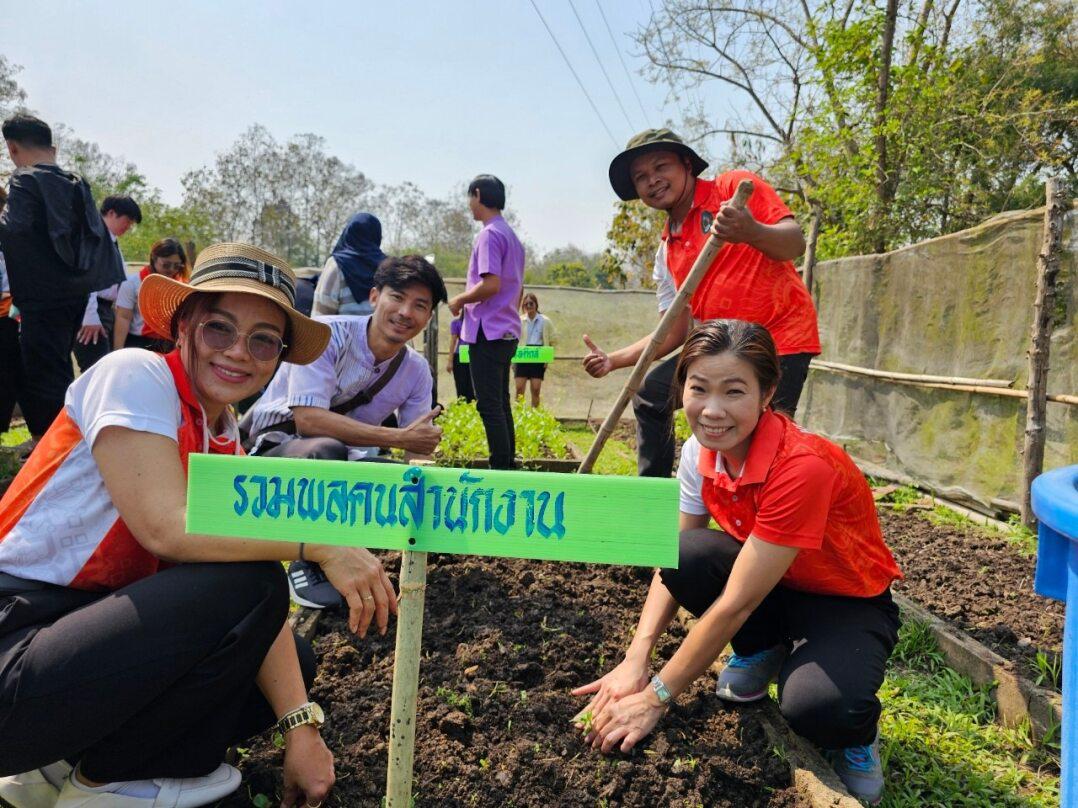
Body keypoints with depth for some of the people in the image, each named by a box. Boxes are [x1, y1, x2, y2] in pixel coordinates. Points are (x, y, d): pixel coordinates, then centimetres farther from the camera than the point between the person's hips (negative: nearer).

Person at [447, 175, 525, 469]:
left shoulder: (489, 234, -11)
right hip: (508, 331, 10)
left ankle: (500, 467, -6)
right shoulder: (512, 237, 18)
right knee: (501, 402, 13)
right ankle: (508, 462, 18)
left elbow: (491, 284, -22)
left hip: (488, 332, -9)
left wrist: (460, 300, -8)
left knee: (489, 404, -7)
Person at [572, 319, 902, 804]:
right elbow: (675, 565, -9)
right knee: (691, 553, -26)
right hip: (774, 592, 6)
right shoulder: (700, 452, -12)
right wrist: (635, 660, -23)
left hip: (847, 603, -5)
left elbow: (735, 604, -32)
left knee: (816, 709, -36)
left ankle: (856, 731, 3)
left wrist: (656, 696, -26)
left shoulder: (803, 466, -33)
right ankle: (759, 654, 5)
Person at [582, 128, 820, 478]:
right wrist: (614, 360, 4)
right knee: (651, 393, 11)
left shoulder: (735, 187, -5)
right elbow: (676, 331, 12)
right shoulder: (667, 251, 13)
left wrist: (752, 232, -37)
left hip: (781, 336, -7)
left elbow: (795, 242, -16)